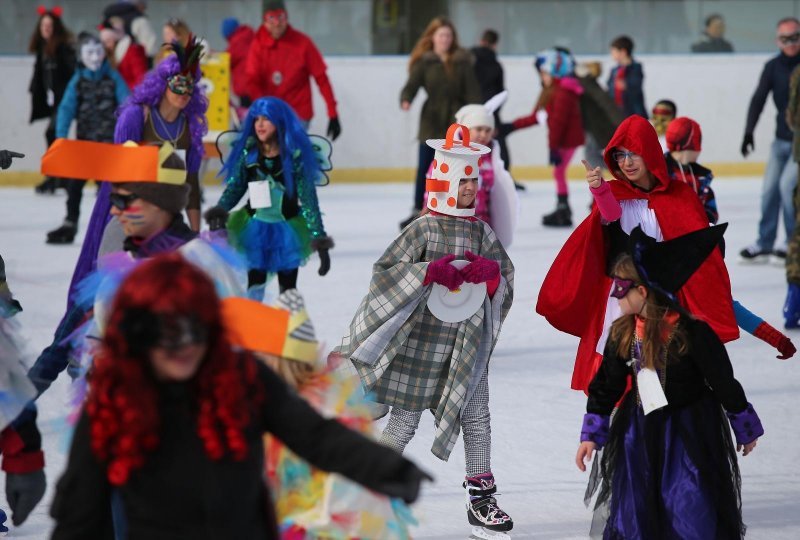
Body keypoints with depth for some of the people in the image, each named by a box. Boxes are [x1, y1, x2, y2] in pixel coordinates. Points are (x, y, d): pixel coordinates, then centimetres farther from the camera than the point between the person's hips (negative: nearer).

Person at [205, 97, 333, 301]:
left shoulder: (295, 156, -16)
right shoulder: (247, 152, -7)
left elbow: (308, 198, -14)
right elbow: (234, 188, 1)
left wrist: (320, 240, -16)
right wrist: (220, 212, -18)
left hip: (287, 229, -2)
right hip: (254, 228, 2)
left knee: (288, 287, 7)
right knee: (254, 285, 7)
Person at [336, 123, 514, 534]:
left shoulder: (481, 231, 7)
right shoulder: (423, 229, -8)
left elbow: (506, 276, 7)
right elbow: (385, 270, -12)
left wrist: (488, 270, -15)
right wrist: (431, 271, -24)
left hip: (469, 342, 5)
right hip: (422, 341, -5)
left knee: (477, 416, 4)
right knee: (404, 419, 1)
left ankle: (480, 499, 14)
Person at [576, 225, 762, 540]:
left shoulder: (691, 331, -18)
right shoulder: (623, 333, -2)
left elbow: (723, 381, -9)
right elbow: (606, 384, 8)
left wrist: (745, 428, -1)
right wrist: (591, 435, 7)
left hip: (690, 432, -5)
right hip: (641, 431, 5)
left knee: (694, 513, -5)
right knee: (632, 514, 7)